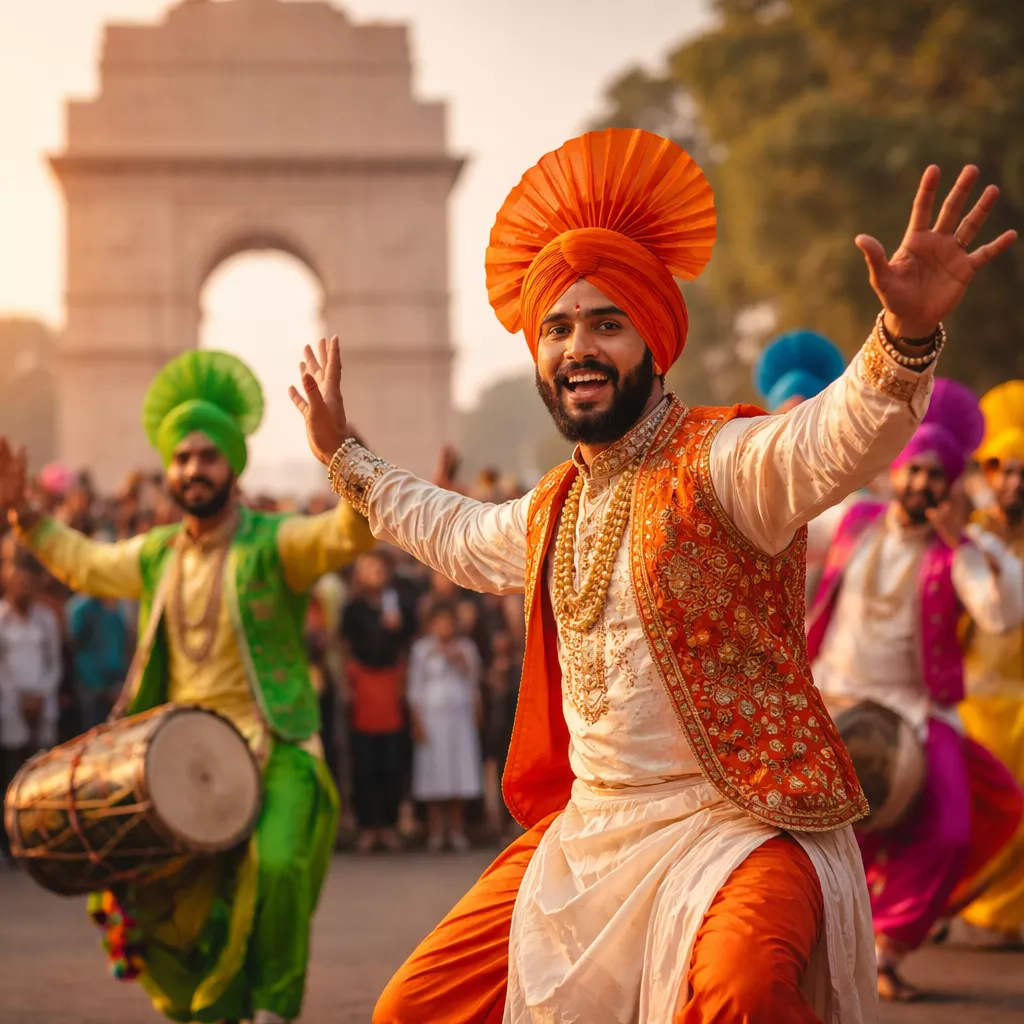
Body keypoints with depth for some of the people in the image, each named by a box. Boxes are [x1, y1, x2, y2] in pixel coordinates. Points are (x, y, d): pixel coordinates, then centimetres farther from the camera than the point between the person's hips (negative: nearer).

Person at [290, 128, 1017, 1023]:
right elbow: (455, 536, 37)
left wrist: (908, 336, -52)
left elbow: (839, 436, -32)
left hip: (738, 828, -8)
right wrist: (344, 455, 43)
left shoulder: (718, 463, -11)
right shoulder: (554, 510, 14)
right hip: (588, 837, 8)